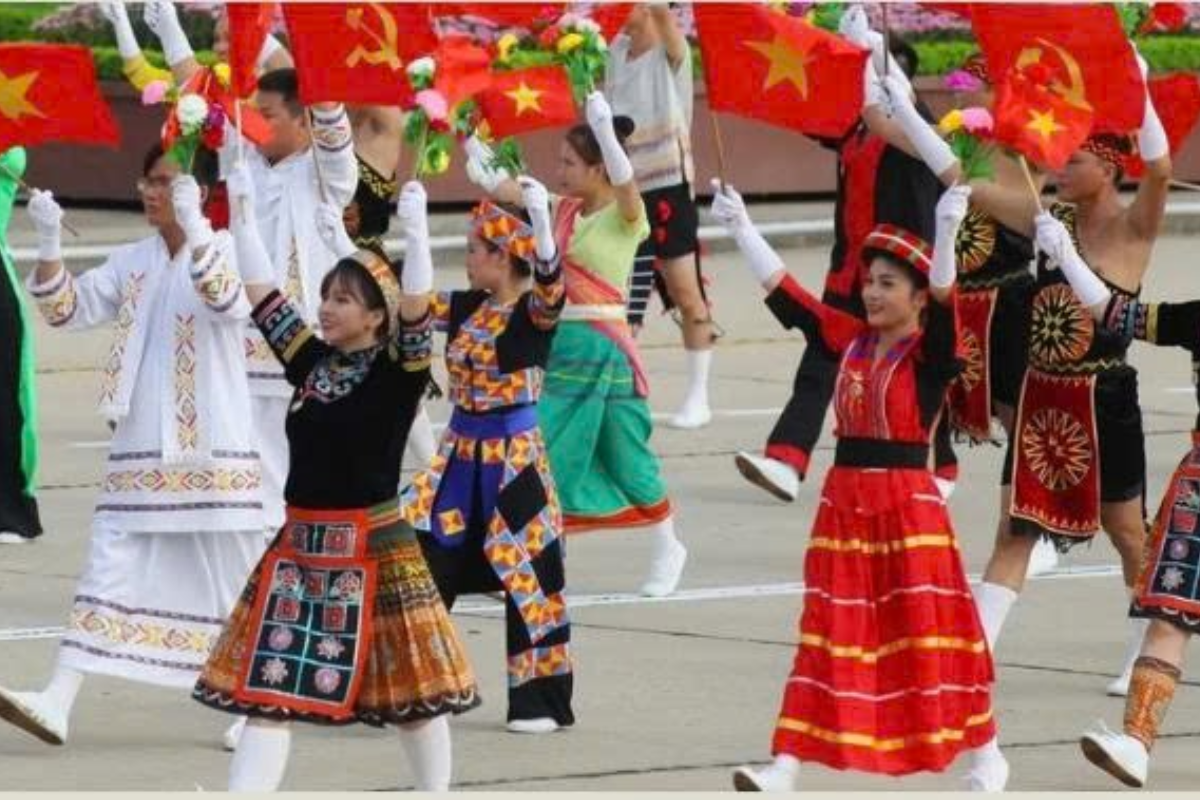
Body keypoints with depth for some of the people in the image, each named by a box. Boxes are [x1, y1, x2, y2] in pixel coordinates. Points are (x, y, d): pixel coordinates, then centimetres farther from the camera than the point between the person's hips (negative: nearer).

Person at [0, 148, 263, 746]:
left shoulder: (223, 250, -5)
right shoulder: (133, 262, 10)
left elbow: (230, 303, -26)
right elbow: (69, 310, 5)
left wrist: (194, 230, -39)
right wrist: (49, 244, -11)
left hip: (212, 452, -5)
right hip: (140, 451, 5)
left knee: (230, 579, 3)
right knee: (109, 570, -2)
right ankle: (57, 702, -9)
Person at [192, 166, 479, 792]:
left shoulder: (398, 374, -7)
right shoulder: (310, 362, 7)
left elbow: (415, 308, -23)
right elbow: (261, 291, 9)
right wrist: (243, 210, 5)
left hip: (374, 547, -5)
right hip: (299, 545, 5)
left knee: (408, 689, 6)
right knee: (269, 683, -2)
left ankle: (437, 793, 22)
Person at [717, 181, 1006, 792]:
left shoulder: (929, 353, -8)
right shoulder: (849, 342, 8)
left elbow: (942, 300, -26)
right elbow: (783, 292, 10)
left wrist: (946, 231, -42)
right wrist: (739, 227, 5)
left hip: (908, 507, -5)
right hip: (844, 503, 5)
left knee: (928, 632, 1)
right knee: (829, 634, 5)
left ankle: (986, 755, 16)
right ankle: (785, 766, 3)